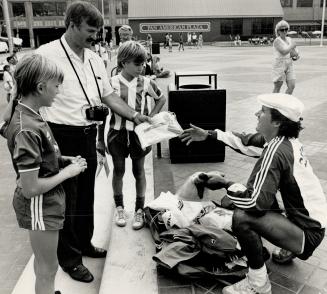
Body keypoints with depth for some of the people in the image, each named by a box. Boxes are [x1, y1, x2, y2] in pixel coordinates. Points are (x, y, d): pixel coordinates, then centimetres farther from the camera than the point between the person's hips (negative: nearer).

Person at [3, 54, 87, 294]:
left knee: (44, 264, 27)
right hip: (40, 205, -9)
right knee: (48, 270, 12)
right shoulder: (27, 129, -27)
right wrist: (67, 172, -16)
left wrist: (63, 160, 1)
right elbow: (30, 188, -27)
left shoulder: (28, 115, 0)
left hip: (47, 202, 9)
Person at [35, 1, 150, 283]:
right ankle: (70, 258, 28)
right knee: (66, 199, 8)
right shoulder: (47, 55, -14)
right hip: (62, 137, -7)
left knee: (86, 195, 21)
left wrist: (135, 116, 3)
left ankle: (84, 243, 43)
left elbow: (109, 96, 12)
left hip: (88, 136, 7)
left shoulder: (94, 59, 7)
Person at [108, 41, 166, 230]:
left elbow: (161, 99, 13)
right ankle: (119, 207, 29)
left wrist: (151, 117, 2)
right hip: (118, 133, 0)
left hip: (138, 133, 1)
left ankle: (140, 210, 23)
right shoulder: (112, 83, -6)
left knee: (139, 171, 10)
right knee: (118, 170, 11)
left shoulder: (146, 83, -2)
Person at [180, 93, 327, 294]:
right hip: (309, 217, 9)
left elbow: (255, 201, -31)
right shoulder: (285, 138, -1)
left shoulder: (276, 151, -27)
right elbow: (247, 141, 12)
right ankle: (287, 249, 32)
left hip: (308, 233, -9)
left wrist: (225, 184, -15)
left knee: (242, 217, -27)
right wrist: (209, 135, 7)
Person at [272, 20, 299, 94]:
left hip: (289, 65, 7)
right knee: (277, 88, 0)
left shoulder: (289, 39, 10)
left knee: (292, 86, -1)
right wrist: (292, 46, -11)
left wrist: (296, 56, -4)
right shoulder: (277, 41, -12)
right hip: (279, 65, -7)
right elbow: (284, 52, -26)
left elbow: (293, 52, 17)